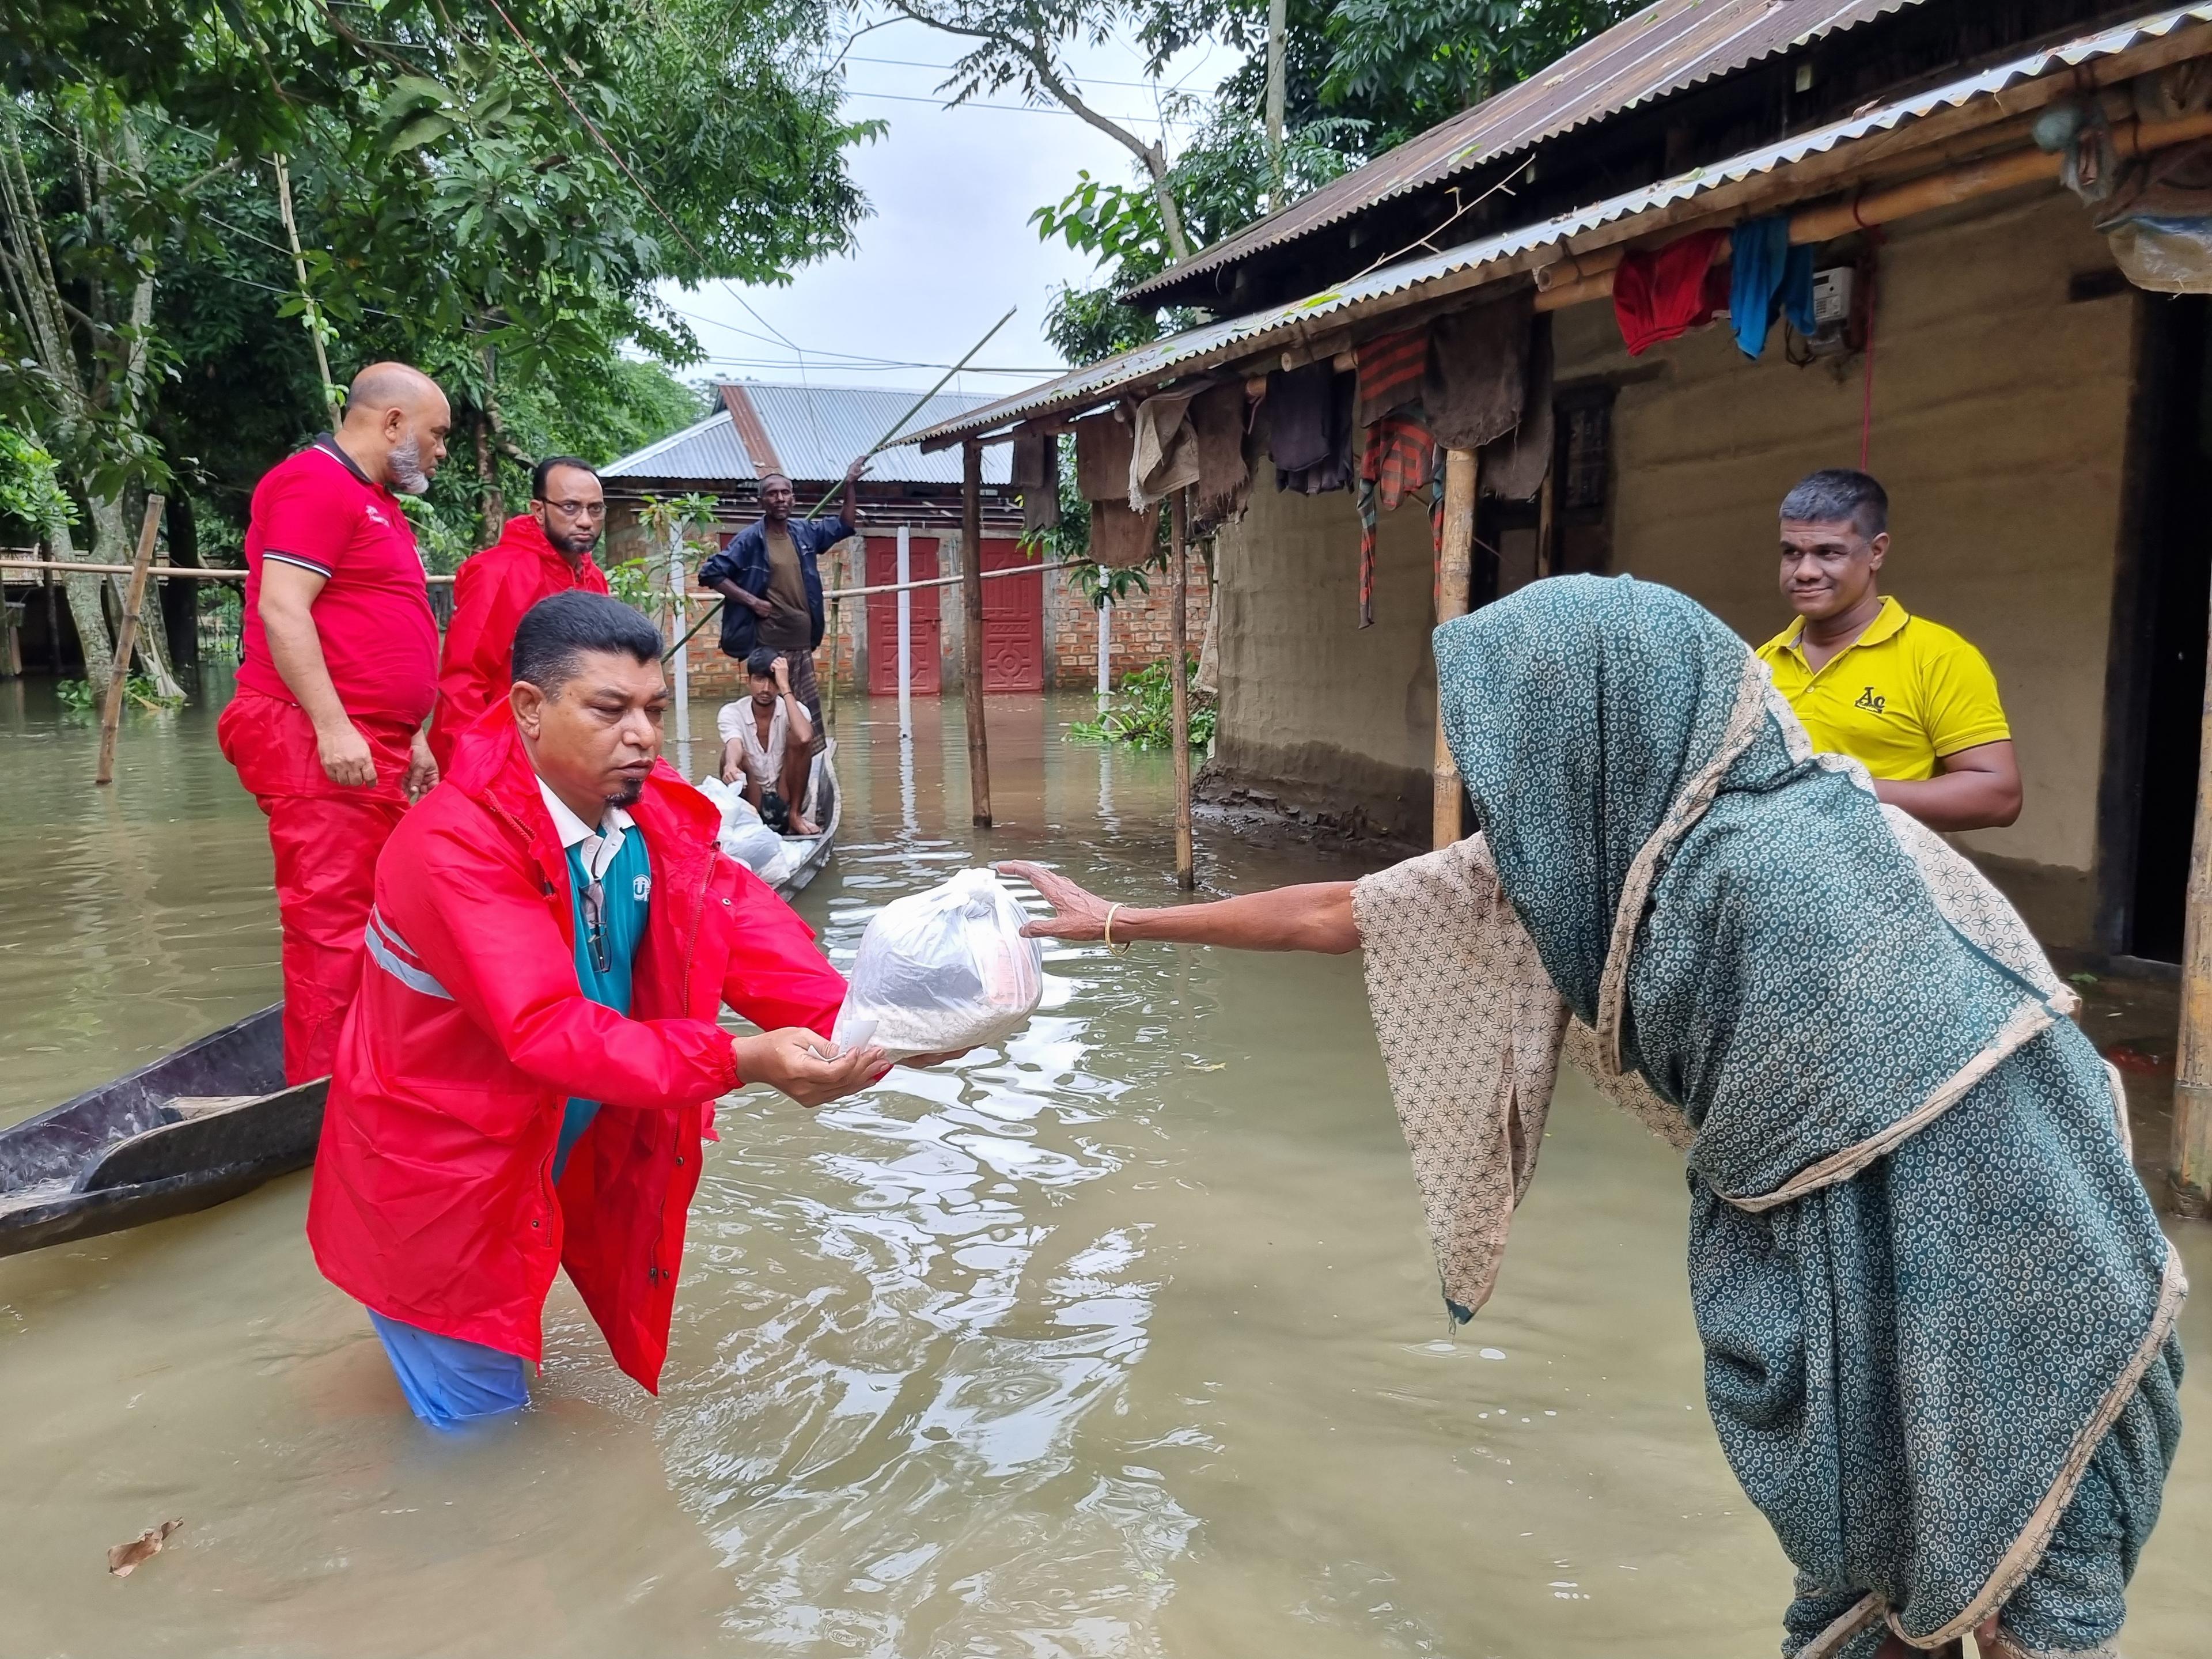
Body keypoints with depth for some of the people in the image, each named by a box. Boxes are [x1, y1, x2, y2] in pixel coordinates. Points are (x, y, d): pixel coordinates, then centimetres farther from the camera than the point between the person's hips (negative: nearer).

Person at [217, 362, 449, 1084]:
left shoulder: (377, 503, 23)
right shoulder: (316, 483, -8)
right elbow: (282, 609, -17)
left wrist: (411, 735, 23)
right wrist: (334, 727, -22)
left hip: (372, 747, 10)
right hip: (318, 745, -10)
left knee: (377, 917, 13)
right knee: (332, 922, -9)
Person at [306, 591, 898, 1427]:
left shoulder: (660, 819, -6)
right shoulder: (454, 845, -28)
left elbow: (747, 932, -16)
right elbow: (549, 1028, -36)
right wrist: (744, 1061, -46)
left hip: (566, 1161, 6)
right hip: (437, 1187, -6)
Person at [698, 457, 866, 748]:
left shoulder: (805, 532, 8)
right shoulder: (749, 539, -9)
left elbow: (843, 526, 25)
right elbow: (710, 573, -10)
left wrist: (850, 486, 16)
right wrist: (751, 601, -15)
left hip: (802, 643, 6)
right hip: (769, 645, -6)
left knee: (809, 713, 11)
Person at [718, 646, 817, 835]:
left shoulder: (793, 709, -9)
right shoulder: (731, 713, -9)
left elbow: (804, 738, -34)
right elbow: (734, 748, -32)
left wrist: (785, 687, -32)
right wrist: (731, 766, -56)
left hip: (786, 801, 1)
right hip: (750, 803, 0)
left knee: (798, 736, -22)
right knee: (733, 755, -27)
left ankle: (794, 814, -14)